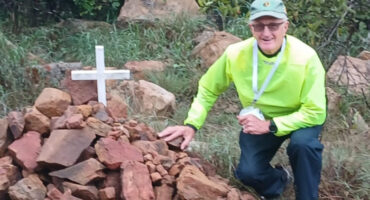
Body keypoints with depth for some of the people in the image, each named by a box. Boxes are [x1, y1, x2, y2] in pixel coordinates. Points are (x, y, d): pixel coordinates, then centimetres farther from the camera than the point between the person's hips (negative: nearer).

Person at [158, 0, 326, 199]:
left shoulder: (305, 57, -30)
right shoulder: (236, 54, -23)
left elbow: (315, 112, -28)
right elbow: (208, 89, -7)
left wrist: (270, 126, -34)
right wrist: (191, 124, -18)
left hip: (300, 117, -2)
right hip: (260, 119, 3)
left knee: (302, 143, -34)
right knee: (248, 172, -13)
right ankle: (279, 180, 23)